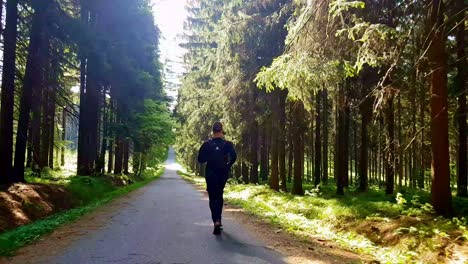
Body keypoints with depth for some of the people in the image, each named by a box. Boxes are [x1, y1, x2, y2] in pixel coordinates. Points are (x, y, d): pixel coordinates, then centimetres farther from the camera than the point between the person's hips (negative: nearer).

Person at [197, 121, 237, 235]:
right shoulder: (227, 144, -4)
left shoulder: (207, 144, -4)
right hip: (223, 174, 1)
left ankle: (216, 221, -16)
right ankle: (218, 220, 23)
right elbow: (234, 157, -16)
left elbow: (200, 159, -5)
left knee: (213, 198, 2)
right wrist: (228, 166, 0)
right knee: (219, 196, 19)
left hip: (210, 174, -1)